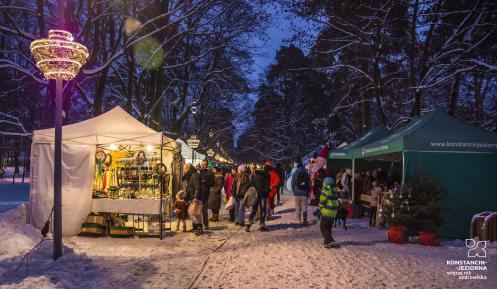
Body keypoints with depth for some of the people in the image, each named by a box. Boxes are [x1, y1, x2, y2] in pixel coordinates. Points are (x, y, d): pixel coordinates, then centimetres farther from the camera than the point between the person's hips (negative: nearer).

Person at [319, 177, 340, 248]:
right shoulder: (334, 192, 11)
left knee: (323, 227, 0)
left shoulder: (324, 192, -14)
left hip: (326, 212, -8)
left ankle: (330, 241, -12)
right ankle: (327, 241, 20)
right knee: (329, 227, 17)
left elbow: (322, 203, -12)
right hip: (334, 213, 8)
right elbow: (337, 203, 14)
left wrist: (320, 209, 5)